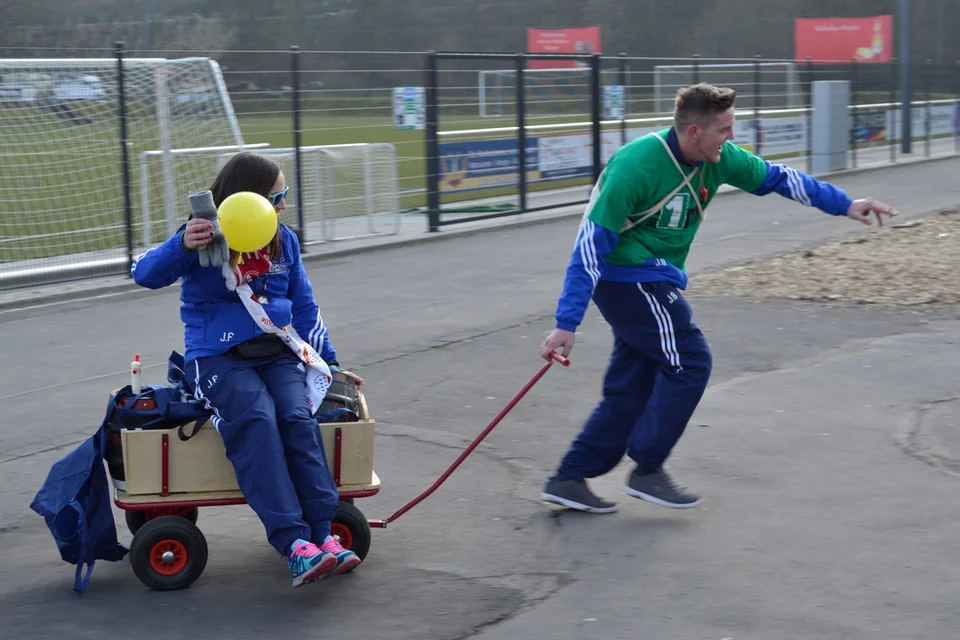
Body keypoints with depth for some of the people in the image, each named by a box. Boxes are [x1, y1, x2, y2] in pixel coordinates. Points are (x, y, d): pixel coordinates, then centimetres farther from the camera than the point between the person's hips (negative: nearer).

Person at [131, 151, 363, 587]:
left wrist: (328, 361, 14)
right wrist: (182, 246, -33)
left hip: (278, 354, 4)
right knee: (255, 419, -31)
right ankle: (294, 543, -39)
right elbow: (146, 275, -15)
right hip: (217, 358, -4)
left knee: (298, 418, -26)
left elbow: (304, 306, 20)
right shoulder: (207, 239, -2)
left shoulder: (283, 240, 13)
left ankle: (323, 535, -30)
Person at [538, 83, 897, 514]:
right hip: (629, 278, -8)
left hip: (654, 280, 8)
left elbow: (775, 177, 10)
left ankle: (569, 480, 12)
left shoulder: (718, 159, -4)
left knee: (632, 384, 7)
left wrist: (844, 205, 7)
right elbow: (592, 245, -25)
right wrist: (567, 323, -28)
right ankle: (647, 471, 2)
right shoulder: (636, 167, -26)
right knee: (689, 362, -9)